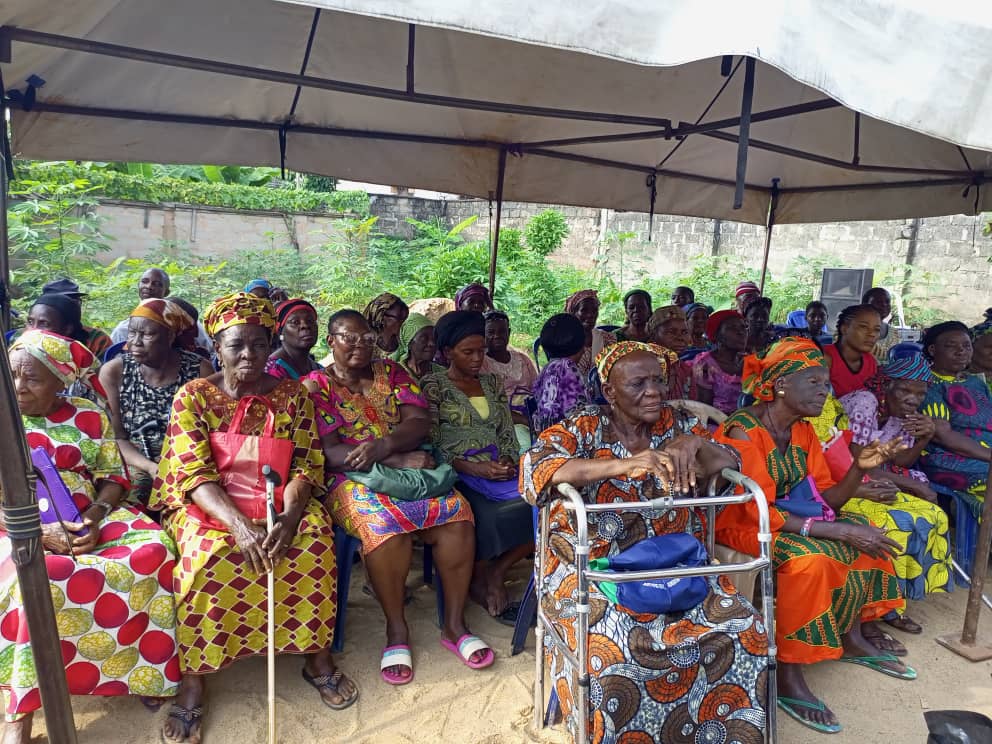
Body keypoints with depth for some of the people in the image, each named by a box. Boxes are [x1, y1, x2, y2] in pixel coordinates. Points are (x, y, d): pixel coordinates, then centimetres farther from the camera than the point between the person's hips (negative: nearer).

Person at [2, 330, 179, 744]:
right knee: (44, 577, -36)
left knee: (153, 550, -25)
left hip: (91, 520, 2)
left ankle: (149, 670, -10)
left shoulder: (89, 418, 7)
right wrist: (39, 532, -18)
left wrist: (95, 516, -15)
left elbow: (114, 477, 7)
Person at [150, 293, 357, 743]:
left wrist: (289, 515, -24)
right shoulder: (193, 396, -1)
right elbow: (194, 474, -12)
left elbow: (308, 465, -3)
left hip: (279, 500, 2)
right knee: (211, 552, -33)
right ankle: (193, 679, -16)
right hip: (208, 504, -1)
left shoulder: (292, 394, 3)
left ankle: (317, 657, -8)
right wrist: (240, 525, -28)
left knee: (316, 538, -27)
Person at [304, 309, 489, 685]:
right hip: (352, 476, -3)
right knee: (384, 521, -35)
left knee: (455, 510, -24)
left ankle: (454, 623, -10)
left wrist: (384, 445, -23)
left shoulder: (391, 372, 12)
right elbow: (331, 452, -11)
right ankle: (396, 628, -12)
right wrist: (399, 459, -20)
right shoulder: (316, 385, 1)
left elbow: (420, 421, -1)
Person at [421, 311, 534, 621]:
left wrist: (508, 460, -6)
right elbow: (430, 444, -5)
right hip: (459, 475, -5)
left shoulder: (492, 383, 19)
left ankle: (496, 572, -2)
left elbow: (508, 433, 17)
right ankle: (479, 581, -2)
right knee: (489, 514, -35)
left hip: (498, 470, 5)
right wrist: (473, 468, -16)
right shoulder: (433, 385, 3)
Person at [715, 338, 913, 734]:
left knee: (866, 532, 3)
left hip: (788, 517, 9)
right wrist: (841, 530, -28)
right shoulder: (742, 431, -23)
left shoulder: (802, 431, 2)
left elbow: (826, 497, 2)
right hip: (738, 525, -9)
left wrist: (860, 467, -16)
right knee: (812, 557, -31)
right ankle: (787, 674, -20)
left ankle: (851, 637, 12)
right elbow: (762, 513, -27)